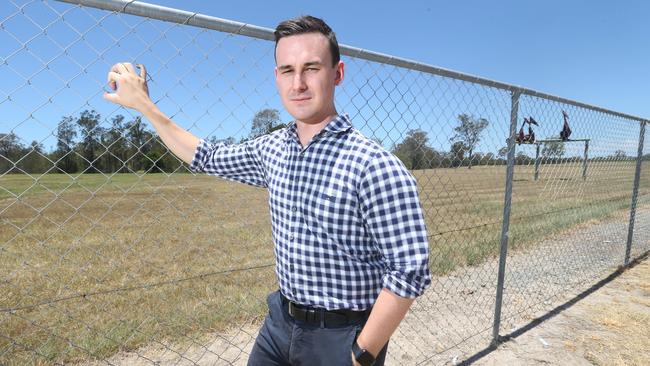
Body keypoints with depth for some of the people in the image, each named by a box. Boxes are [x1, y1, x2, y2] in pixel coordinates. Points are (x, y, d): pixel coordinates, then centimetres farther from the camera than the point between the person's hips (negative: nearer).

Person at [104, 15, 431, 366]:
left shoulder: (374, 166, -23)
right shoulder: (272, 149, -2)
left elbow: (409, 271, -21)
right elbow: (209, 158, 14)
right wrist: (144, 105, 15)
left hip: (342, 336, -5)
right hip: (280, 322, 6)